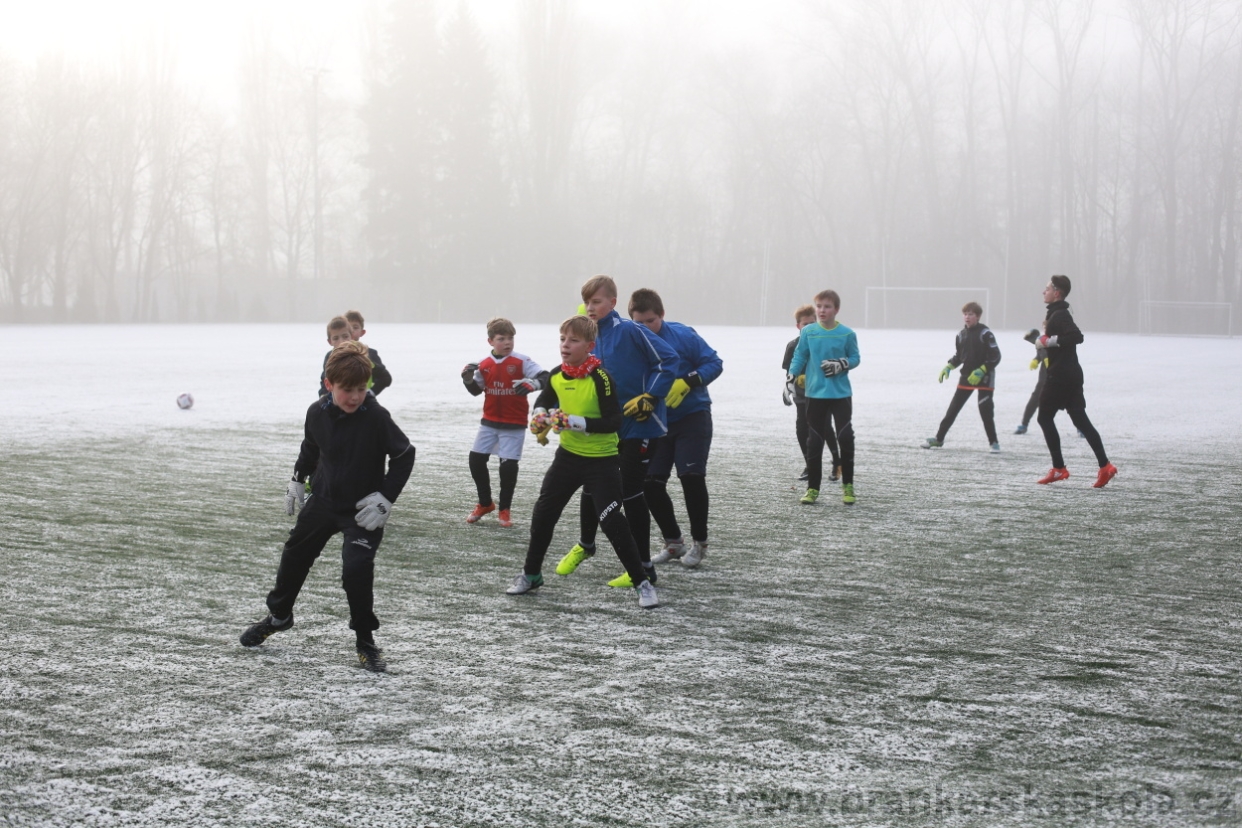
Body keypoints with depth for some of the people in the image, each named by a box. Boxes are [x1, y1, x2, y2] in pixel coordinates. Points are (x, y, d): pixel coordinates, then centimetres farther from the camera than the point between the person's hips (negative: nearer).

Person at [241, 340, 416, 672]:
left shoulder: (376, 416, -23)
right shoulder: (317, 413, -9)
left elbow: (405, 455, -15)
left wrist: (385, 498, -19)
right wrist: (298, 480, 15)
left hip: (361, 511, -5)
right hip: (323, 501, 5)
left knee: (356, 568, -21)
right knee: (294, 557, 18)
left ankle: (366, 641, -3)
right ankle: (279, 615, 45)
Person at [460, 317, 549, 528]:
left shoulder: (522, 362, -12)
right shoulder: (484, 365, 1)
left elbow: (544, 377, -21)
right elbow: (476, 390, 12)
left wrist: (532, 384, -41)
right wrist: (468, 379, -8)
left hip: (514, 424, -4)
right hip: (489, 422, 4)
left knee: (508, 465, -4)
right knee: (476, 459, 5)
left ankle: (505, 509, 16)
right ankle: (485, 503, 25)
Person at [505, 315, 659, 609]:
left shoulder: (601, 378, -21)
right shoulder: (556, 375, -2)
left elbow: (614, 421, -25)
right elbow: (544, 400, 19)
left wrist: (576, 422, -31)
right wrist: (540, 415, -3)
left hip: (602, 461, -6)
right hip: (568, 455, 6)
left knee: (612, 522, -12)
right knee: (543, 513, 9)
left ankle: (642, 583, -3)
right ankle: (531, 574, 28)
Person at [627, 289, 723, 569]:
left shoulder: (683, 335, -12)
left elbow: (714, 363, -9)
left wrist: (687, 382, -23)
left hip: (692, 416, -4)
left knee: (692, 476, -12)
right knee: (650, 483, -1)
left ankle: (699, 543, 7)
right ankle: (674, 543, 18)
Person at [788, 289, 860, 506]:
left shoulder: (847, 334, -3)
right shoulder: (808, 332, 0)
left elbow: (855, 358, 5)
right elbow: (799, 357, 7)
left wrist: (842, 364, -14)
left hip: (841, 394, -1)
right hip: (815, 394, 1)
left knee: (845, 438, -6)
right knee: (814, 441, 5)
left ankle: (848, 486, 8)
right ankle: (813, 488, 14)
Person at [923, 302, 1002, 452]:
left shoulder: (985, 334, -13)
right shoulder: (961, 334, 6)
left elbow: (995, 357, -15)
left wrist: (980, 371, -23)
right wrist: (948, 367, 2)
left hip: (984, 378, -6)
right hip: (966, 377, 6)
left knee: (985, 411, -7)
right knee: (953, 408, 6)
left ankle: (994, 442, 6)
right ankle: (938, 439, 12)